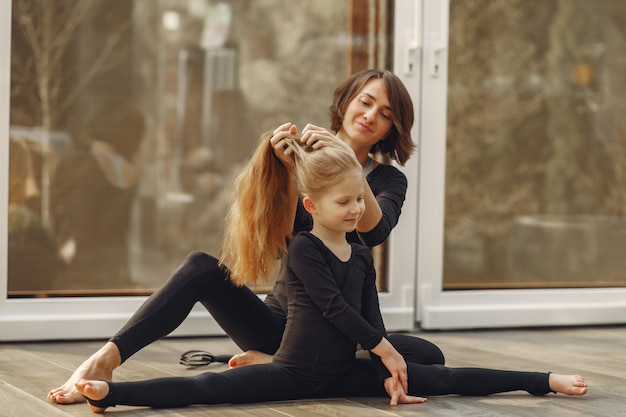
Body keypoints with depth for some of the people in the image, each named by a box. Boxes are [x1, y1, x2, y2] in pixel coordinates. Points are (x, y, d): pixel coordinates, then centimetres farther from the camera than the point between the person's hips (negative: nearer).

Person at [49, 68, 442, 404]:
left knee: (429, 357, -30)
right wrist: (291, 170, -27)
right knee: (202, 265, -27)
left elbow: (374, 232, -20)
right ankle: (106, 359, -37)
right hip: (279, 322, 0)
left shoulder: (389, 180, 4)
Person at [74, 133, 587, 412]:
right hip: (293, 373, -6)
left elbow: (372, 318, 8)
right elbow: (335, 308, -16)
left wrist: (391, 375, -4)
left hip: (345, 373, 6)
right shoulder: (302, 249, -10)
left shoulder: (362, 256, 9)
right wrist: (387, 353, -11)